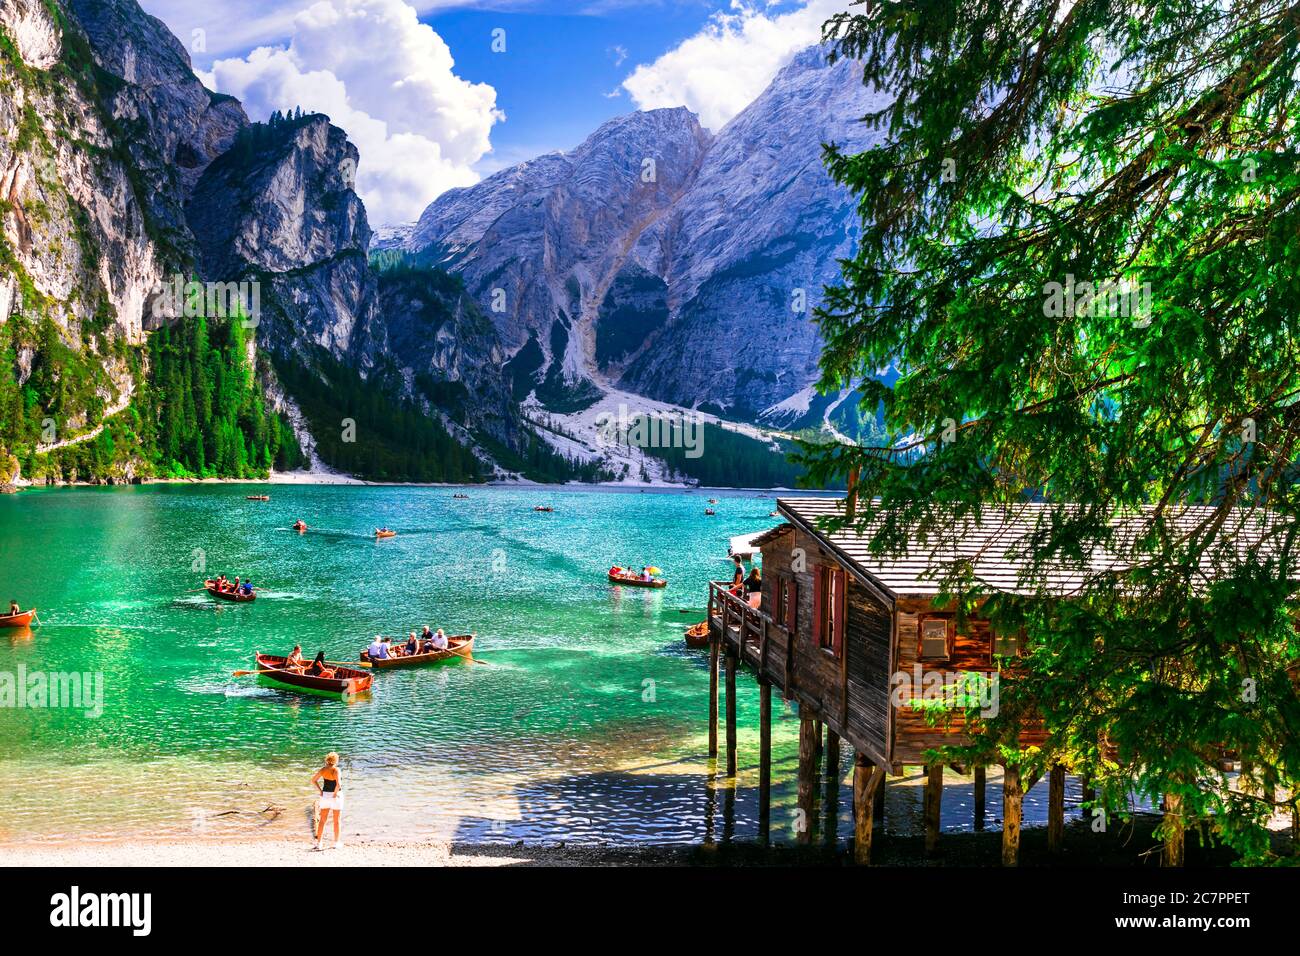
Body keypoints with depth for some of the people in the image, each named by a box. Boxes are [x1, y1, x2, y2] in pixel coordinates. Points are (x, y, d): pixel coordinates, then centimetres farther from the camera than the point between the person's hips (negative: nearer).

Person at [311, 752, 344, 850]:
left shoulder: (323, 769, -1)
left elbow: (313, 780, 6)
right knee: (336, 821, 9)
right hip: (335, 796, -5)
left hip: (325, 795, 5)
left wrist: (320, 791, 7)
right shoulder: (336, 770, -18)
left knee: (322, 820, 10)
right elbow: (338, 784, -29)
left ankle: (318, 843, 8)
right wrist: (335, 793, -14)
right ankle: (336, 843, 18)